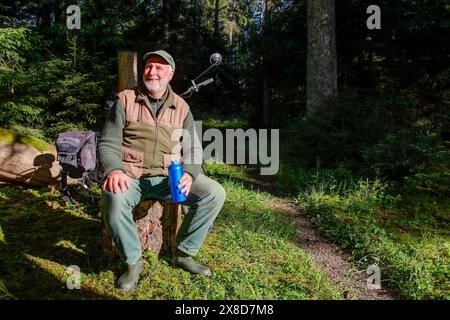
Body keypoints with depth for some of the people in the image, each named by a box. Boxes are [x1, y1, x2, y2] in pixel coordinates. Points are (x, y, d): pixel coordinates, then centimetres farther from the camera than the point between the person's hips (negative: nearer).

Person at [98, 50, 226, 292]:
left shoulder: (181, 107, 10)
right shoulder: (125, 100, 4)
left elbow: (192, 149, 8)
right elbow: (108, 143, 0)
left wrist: (189, 174, -14)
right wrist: (114, 170, -22)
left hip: (169, 177, 3)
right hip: (130, 175, -2)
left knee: (214, 193, -17)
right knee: (113, 197, -36)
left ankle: (184, 253, 3)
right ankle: (133, 261, -8)